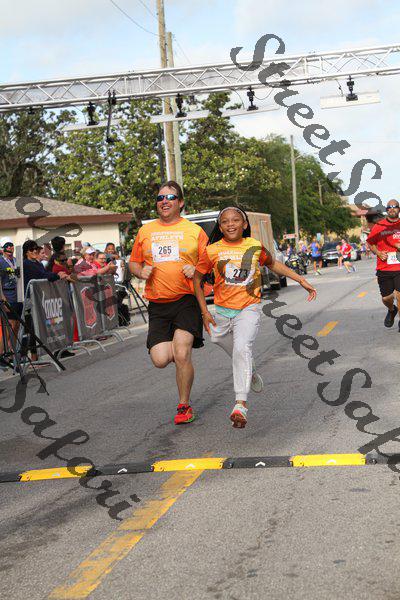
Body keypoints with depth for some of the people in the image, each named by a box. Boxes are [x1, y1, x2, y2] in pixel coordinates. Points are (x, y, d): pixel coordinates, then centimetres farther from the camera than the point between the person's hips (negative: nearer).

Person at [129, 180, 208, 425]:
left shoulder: (194, 230, 3)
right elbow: (134, 263, 20)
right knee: (160, 360, -9)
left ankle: (184, 405, 7)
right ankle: (181, 349, 28)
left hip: (187, 300, -3)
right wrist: (141, 272, -2)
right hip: (158, 304, 3)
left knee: (182, 356, -15)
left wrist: (196, 271, -14)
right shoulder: (145, 231, 11)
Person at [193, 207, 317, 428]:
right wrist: (205, 312, 2)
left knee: (242, 348, -23)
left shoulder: (254, 246, -2)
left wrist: (302, 280, 14)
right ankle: (250, 372, 50)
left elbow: (273, 264, 17)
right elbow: (197, 279, 5)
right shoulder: (212, 251, -5)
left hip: (248, 309, -3)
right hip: (222, 310, 3)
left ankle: (240, 404, -26)